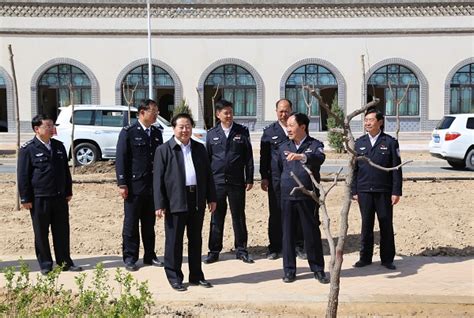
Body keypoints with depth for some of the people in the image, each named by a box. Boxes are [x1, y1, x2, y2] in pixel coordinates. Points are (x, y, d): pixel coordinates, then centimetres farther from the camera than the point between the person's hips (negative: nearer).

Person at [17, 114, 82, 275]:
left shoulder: (58, 146, 10)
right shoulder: (28, 149, -6)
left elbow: (66, 170, 15)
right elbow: (23, 175, -6)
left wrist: (68, 192, 12)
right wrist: (25, 199, -8)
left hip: (60, 197, 4)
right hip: (39, 199, -4)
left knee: (62, 232, 9)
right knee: (41, 233, 6)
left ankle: (65, 262, 19)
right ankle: (45, 265, 18)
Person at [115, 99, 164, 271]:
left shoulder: (156, 133, 11)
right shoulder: (128, 132, -6)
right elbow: (121, 159, -8)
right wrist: (122, 184, -13)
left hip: (153, 186, 5)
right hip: (134, 185, -5)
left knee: (149, 223, 12)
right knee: (131, 223, 4)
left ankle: (150, 255, 21)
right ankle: (130, 258, 12)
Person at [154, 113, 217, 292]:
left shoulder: (199, 148, 11)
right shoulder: (164, 150, -2)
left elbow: (208, 174, 13)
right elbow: (158, 179, -6)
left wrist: (211, 197, 8)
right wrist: (160, 205, -11)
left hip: (197, 200, 4)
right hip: (175, 201, -4)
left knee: (196, 240, 13)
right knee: (174, 241, 3)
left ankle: (196, 276, 24)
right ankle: (174, 277, 15)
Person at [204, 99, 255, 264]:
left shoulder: (242, 131, 3)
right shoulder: (212, 133, 6)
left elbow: (248, 157, 3)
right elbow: (207, 157, 8)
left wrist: (249, 179, -1)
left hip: (236, 181, -1)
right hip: (216, 181, 1)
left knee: (239, 217, 6)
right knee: (216, 218, 7)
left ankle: (241, 250, 17)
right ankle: (214, 251, 15)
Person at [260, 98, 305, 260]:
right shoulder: (269, 131, 6)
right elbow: (264, 156, 6)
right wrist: (264, 177, 0)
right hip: (276, 178, -1)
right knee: (275, 214, 4)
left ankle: (299, 246, 17)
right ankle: (274, 247, 14)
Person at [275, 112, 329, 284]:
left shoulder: (315, 145, -1)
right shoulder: (283, 147, 11)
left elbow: (319, 158, -24)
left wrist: (302, 156, -42)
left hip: (308, 197, -3)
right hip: (287, 197, 3)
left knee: (312, 233, 3)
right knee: (287, 233, 6)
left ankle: (318, 269, 16)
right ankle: (289, 270, 16)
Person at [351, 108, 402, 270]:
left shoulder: (390, 142, 0)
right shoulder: (359, 143, 8)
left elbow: (396, 169, -2)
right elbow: (354, 168, 9)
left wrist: (396, 192, -7)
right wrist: (354, 191, 4)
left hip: (384, 191, -2)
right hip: (364, 191, 2)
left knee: (386, 225, 6)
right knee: (366, 225, 8)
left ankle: (387, 258, 17)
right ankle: (365, 257, 18)